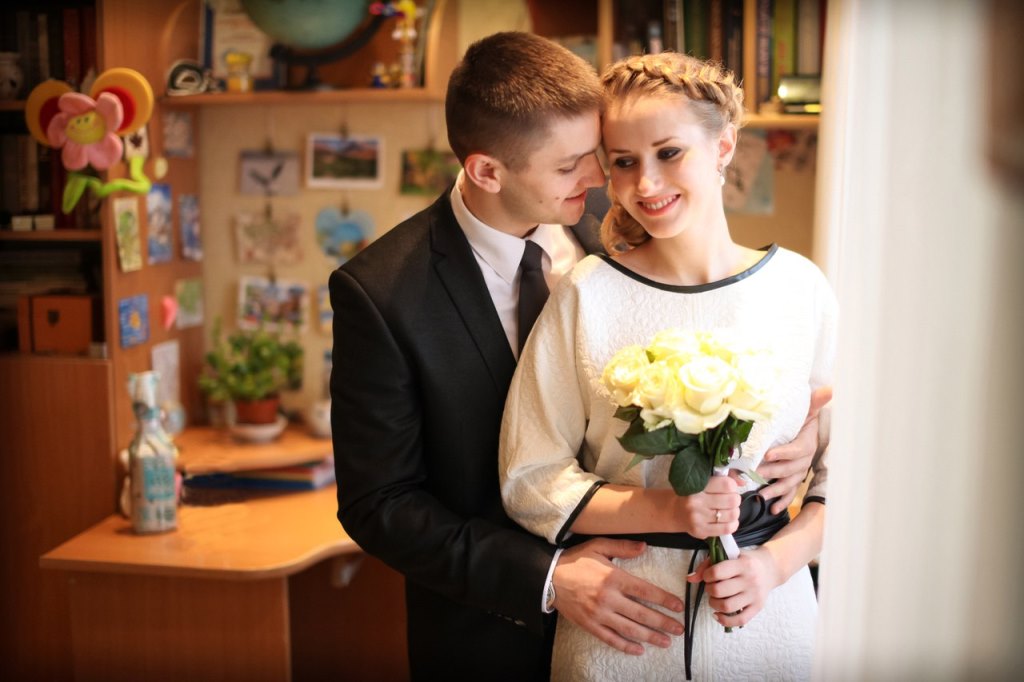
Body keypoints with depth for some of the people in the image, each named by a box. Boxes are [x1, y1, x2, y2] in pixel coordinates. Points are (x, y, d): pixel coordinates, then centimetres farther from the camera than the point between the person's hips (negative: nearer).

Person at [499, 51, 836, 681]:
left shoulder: (800, 287, -4)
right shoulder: (587, 294, -9)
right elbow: (530, 481, -8)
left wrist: (777, 560, -12)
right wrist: (666, 511, -18)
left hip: (767, 615, 2)